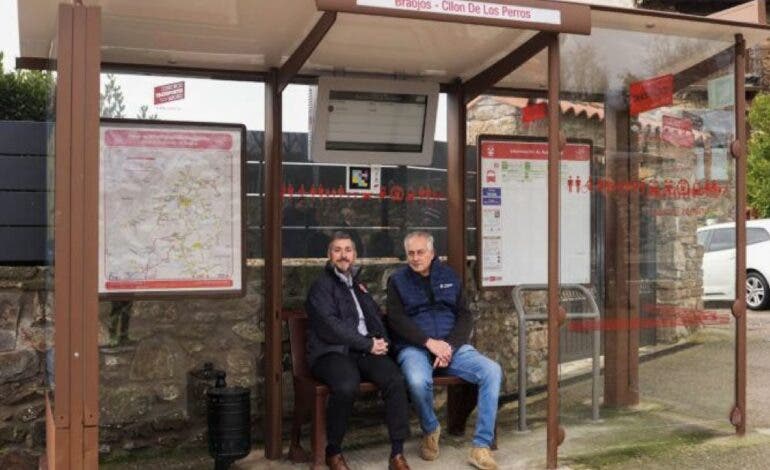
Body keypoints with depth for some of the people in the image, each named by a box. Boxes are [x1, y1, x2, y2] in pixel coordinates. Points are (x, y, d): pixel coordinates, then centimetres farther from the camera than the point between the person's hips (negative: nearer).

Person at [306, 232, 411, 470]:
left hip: (367, 350, 6)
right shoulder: (321, 286, 4)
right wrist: (368, 345, -12)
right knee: (347, 386, -36)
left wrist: (381, 341, 5)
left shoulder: (358, 285, 25)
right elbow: (330, 326, -9)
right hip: (332, 352, -5)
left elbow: (376, 318, 28)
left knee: (396, 380, -24)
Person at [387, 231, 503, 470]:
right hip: (414, 347, -3)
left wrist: (450, 345, -10)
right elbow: (396, 319, -5)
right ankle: (430, 430, -3)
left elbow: (465, 316, 8)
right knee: (418, 381, -36)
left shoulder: (449, 276, 14)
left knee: (492, 371, -22)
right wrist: (429, 342, -17)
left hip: (451, 345, 3)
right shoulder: (397, 280, 7)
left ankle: (481, 446, -17)